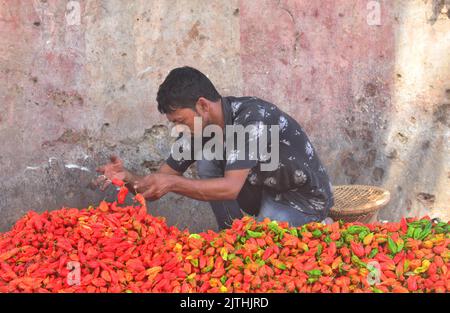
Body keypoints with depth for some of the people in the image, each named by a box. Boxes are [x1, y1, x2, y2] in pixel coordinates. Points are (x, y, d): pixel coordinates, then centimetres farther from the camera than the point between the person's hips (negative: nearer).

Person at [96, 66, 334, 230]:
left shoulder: (251, 116, -31)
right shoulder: (200, 128, -8)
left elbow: (230, 188, -38)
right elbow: (158, 185, -7)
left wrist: (172, 183, -44)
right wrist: (127, 177, -27)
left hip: (304, 199, -7)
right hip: (266, 192, 7)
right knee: (207, 164, -13)